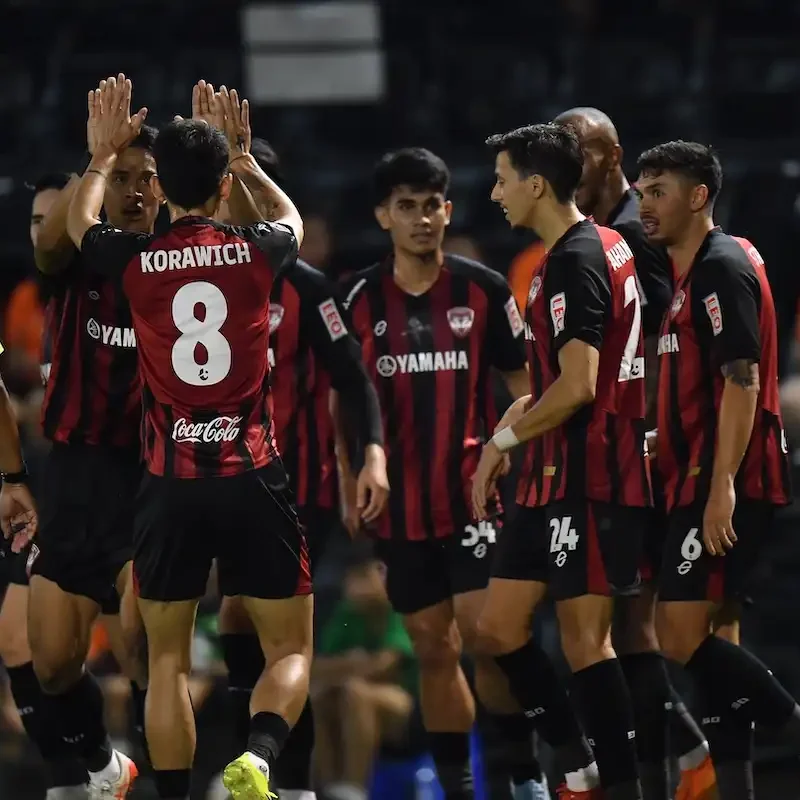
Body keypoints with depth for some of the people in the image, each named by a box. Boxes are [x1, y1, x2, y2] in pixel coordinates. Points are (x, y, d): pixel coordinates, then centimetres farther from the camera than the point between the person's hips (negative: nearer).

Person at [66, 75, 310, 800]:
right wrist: (245, 159, 37)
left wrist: (108, 151, 37)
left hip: (169, 482, 1)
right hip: (251, 476, -1)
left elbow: (80, 221, 25)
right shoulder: (256, 252, -2)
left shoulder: (135, 260, -2)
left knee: (168, 660, 10)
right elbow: (291, 218, 27)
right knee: (291, 648, 5)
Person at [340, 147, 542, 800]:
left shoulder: (484, 289, -1)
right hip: (401, 504, 2)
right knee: (434, 649, 6)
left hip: (475, 491, -2)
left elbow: (522, 385, 6)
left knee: (486, 632, -12)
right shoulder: (360, 299, 2)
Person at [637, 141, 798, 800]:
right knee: (708, 648, 7)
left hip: (728, 486, -10)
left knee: (683, 637, -15)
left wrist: (722, 486, -24)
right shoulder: (690, 276, 19)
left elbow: (742, 382, -19)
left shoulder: (723, 268, -11)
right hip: (700, 483, 10)